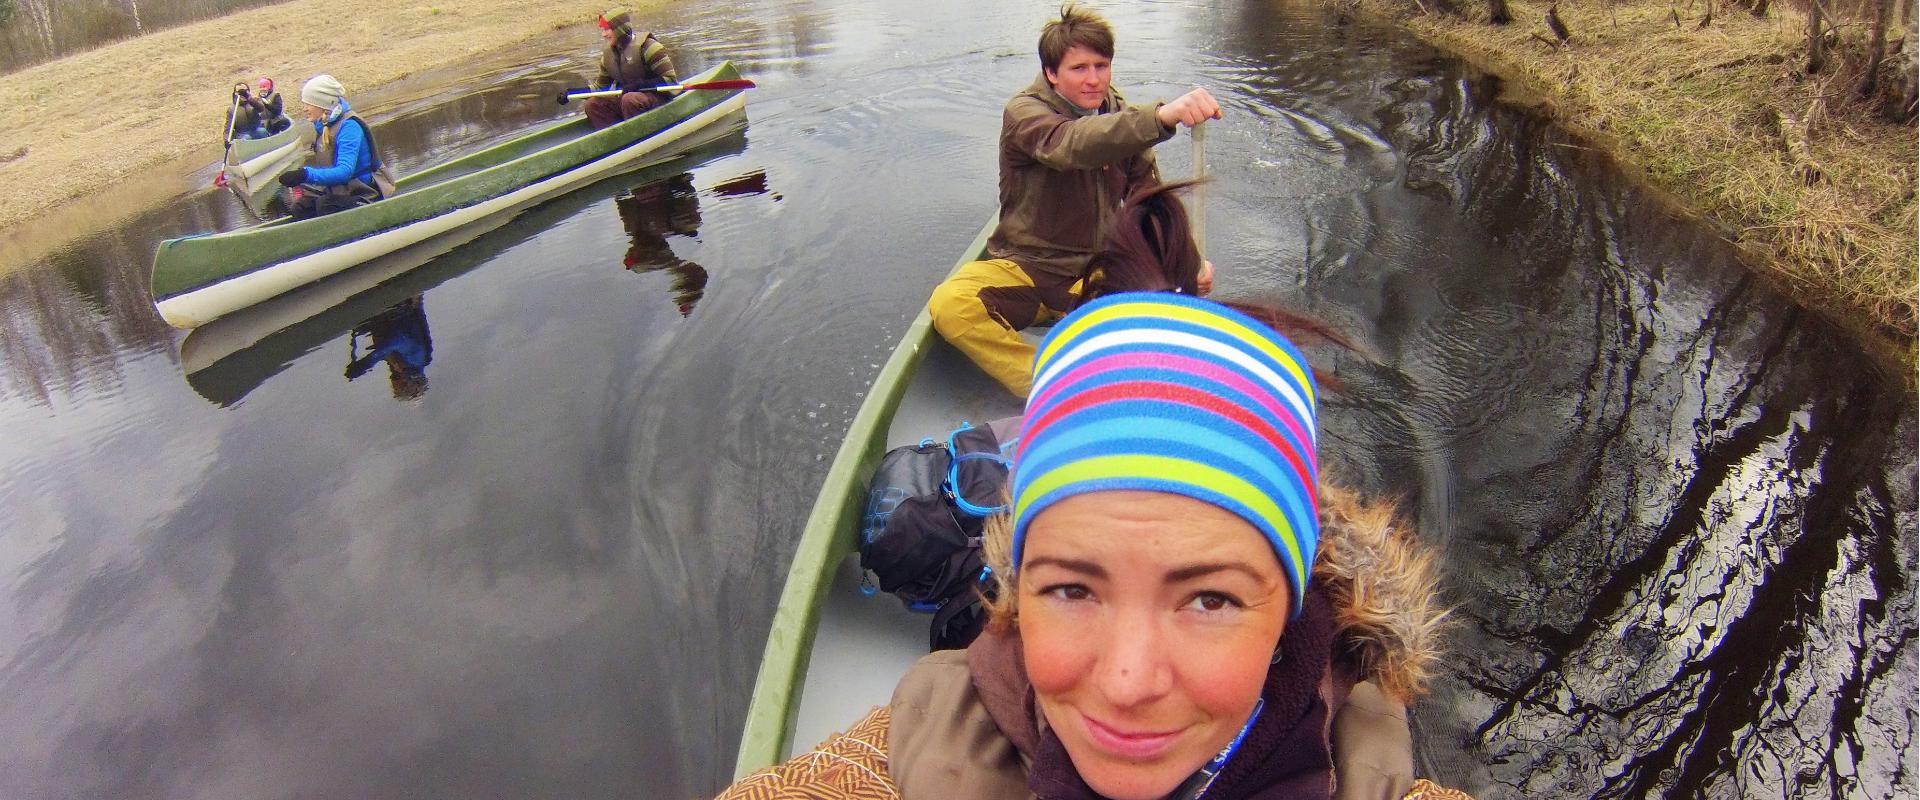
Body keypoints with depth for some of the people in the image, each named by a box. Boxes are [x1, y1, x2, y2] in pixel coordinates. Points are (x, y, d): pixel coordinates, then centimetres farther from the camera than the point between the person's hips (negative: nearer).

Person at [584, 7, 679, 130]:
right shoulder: (608, 54, 9)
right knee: (592, 104, -7)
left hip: (656, 96, -8)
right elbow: (601, 85, 19)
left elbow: (670, 79, -18)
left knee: (630, 99, -37)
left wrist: (639, 85, -25)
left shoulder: (645, 46, -14)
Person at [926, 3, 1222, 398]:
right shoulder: (1024, 113, -11)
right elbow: (1073, 144, -35)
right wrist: (1161, 117, -52)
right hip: (1024, 266, -3)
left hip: (1099, 271, 3)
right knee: (948, 305, -32)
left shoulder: (1123, 121, 6)